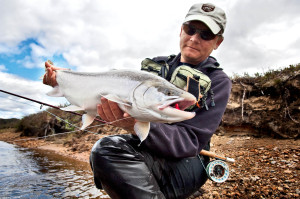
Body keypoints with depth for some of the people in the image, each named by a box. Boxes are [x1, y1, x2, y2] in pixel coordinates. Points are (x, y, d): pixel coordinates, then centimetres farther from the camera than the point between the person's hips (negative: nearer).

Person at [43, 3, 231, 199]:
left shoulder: (218, 82, -6)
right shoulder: (157, 65, 7)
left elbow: (190, 141, -18)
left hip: (185, 162, -4)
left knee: (107, 150, -28)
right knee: (104, 147, -28)